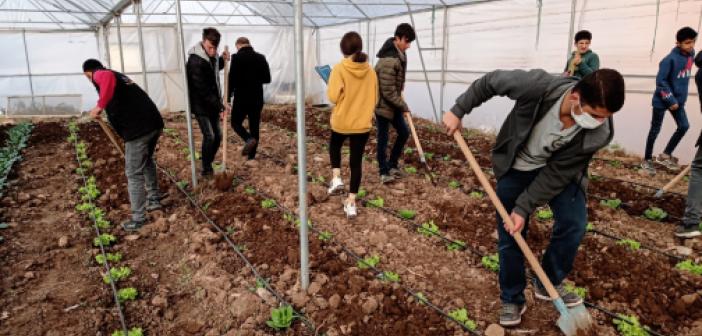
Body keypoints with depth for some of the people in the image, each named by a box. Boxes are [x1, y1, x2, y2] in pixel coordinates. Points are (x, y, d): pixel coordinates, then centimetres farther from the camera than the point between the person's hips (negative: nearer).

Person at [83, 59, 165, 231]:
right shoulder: (120, 76, 29)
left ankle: (138, 219, 11)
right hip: (154, 122, 9)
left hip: (138, 129, -9)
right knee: (147, 161, 30)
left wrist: (100, 106, -19)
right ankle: (154, 199, 39)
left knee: (134, 173, 3)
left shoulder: (99, 74, 3)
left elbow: (108, 79, -25)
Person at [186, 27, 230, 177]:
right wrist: (220, 105, -25)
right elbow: (203, 90, -26)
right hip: (201, 105, -8)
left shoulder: (212, 55, 2)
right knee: (209, 136, -11)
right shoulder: (195, 62, -24)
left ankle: (209, 164, 23)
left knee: (218, 136, 8)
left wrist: (222, 60, 3)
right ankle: (206, 169, 1)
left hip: (213, 104, 8)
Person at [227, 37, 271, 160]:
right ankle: (251, 155, 13)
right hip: (257, 98, 4)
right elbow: (267, 79, 8)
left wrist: (228, 96, -4)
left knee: (236, 122, 12)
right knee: (254, 126, 10)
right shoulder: (261, 58, 5)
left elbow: (232, 78, -13)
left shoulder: (237, 57, -8)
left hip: (241, 98, -4)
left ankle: (249, 139, -14)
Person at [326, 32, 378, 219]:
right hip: (363, 123, 2)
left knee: (334, 147, 30)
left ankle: (336, 178, 13)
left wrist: (343, 98, 4)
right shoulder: (370, 71, -2)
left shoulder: (340, 69, -14)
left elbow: (333, 97, -17)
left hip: (341, 121, -2)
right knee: (357, 161, 9)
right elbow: (374, 98, 6)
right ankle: (351, 202, 11)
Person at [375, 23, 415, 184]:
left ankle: (392, 164, 26)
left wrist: (401, 87, 12)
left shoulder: (399, 53, 2)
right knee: (383, 138, 2)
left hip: (393, 103, 9)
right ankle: (384, 172, 14)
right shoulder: (389, 61, -27)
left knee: (404, 132, 12)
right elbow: (388, 92, -25)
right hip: (383, 104, -9)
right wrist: (404, 107, -16)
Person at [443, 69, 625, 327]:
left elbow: (557, 173, -23)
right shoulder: (538, 86, -38)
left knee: (574, 224, -11)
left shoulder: (600, 133, -30)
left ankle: (549, 284, 16)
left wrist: (524, 208, -22)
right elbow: (490, 82, -20)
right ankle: (512, 299, 21)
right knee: (509, 236, 1)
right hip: (515, 167, -1)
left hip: (558, 170, 2)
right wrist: (458, 111, -14)